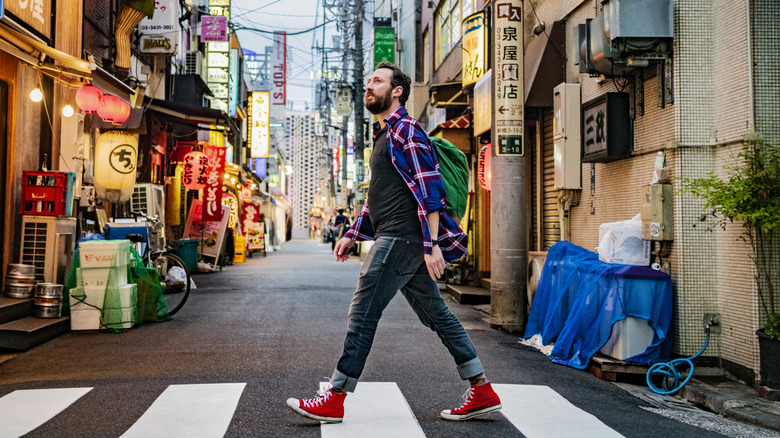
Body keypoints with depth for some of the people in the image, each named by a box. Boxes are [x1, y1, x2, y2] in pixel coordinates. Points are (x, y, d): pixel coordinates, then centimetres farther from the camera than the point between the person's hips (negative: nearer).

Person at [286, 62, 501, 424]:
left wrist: (432, 244, -23)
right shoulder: (383, 135, 24)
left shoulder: (405, 130, -7)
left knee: (362, 313, -8)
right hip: (394, 238, 10)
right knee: (436, 314, 10)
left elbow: (429, 188, -16)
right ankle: (483, 393, 14)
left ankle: (333, 400, -2)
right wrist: (353, 234, 22)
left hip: (402, 237, -10)